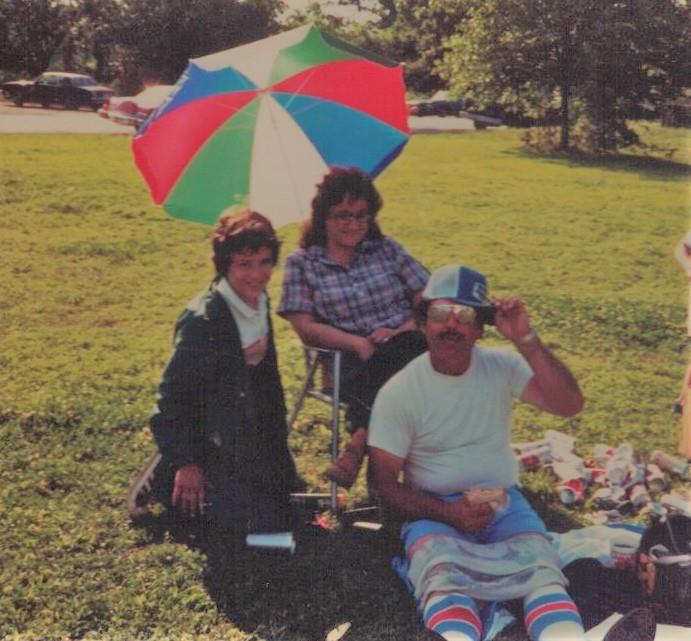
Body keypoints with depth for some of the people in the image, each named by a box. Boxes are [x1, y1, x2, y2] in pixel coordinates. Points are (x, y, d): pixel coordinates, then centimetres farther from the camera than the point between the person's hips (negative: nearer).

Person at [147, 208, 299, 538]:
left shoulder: (259, 303, 0)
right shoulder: (202, 321, -26)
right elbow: (173, 393, -21)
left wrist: (276, 438, 16)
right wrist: (184, 463, -20)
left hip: (253, 440, 9)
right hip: (215, 446, -9)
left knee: (286, 510, 20)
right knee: (260, 526, -9)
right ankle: (168, 482, 7)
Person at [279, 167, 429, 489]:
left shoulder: (386, 249, 17)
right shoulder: (301, 263, 10)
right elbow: (306, 327, -1)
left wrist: (404, 331, -10)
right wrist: (360, 344, -16)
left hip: (406, 348, 3)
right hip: (350, 363, -3)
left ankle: (359, 444, -29)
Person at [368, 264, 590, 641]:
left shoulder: (502, 367, -1)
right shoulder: (397, 393, -5)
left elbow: (569, 405, -16)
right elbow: (385, 483, -5)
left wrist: (526, 340, -25)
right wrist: (448, 512, -20)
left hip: (503, 503, 2)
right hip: (433, 510, -2)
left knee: (541, 568, -29)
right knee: (443, 578, -34)